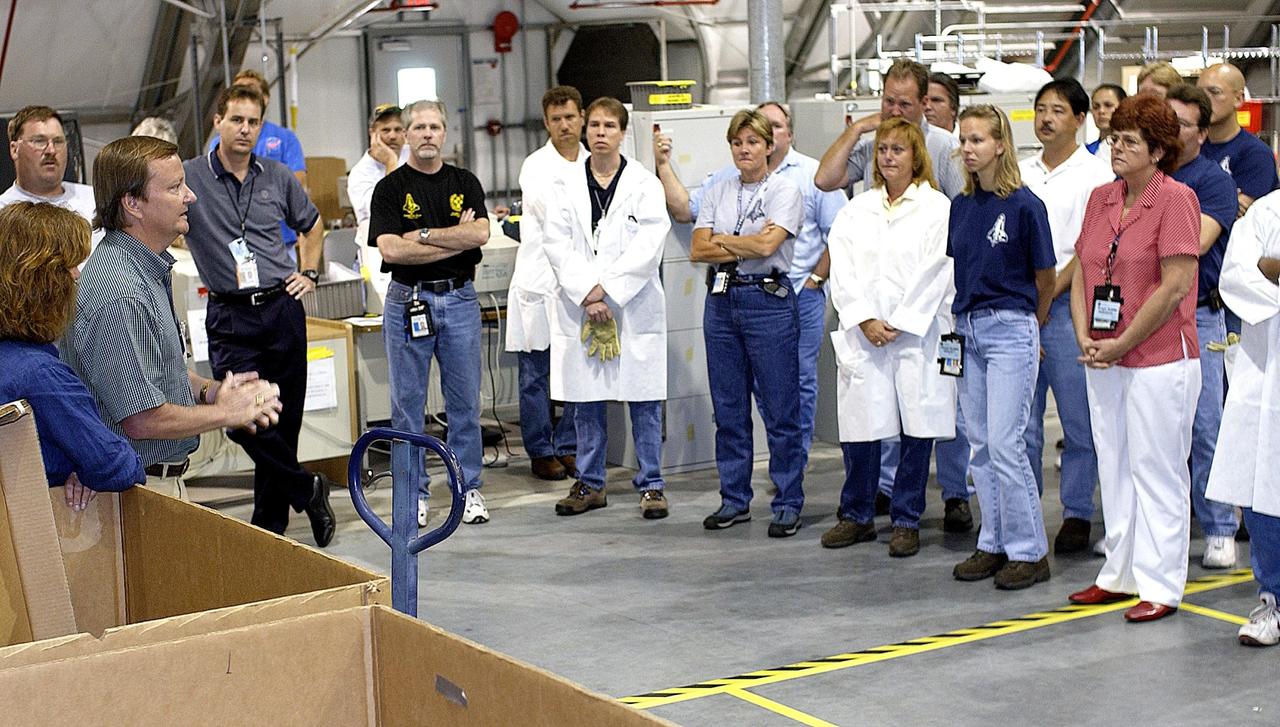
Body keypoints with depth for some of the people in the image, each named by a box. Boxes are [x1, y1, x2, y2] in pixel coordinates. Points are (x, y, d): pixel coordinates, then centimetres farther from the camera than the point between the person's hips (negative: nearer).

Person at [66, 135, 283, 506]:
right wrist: (224, 412, -10)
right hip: (140, 489, -10)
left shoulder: (150, 268, 10)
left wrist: (207, 389, 5)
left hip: (165, 478, 10)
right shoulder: (121, 297, -24)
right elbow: (141, 419, -26)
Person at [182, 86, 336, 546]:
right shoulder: (189, 177, -3)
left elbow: (312, 225, 25)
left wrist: (309, 273, 15)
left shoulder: (278, 177, 8)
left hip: (283, 307, 3)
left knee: (283, 421, 6)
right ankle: (308, 491, 10)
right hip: (230, 318, -3)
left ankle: (269, 524, 19)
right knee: (245, 421, -13)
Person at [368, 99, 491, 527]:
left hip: (459, 299, 2)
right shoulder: (390, 188, 0)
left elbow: (480, 234, -8)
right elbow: (390, 249, -13)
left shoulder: (465, 183, 8)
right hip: (408, 301, -2)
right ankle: (412, 493, 12)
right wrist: (456, 239, -11)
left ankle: (468, 489, 15)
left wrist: (423, 234, -12)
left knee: (465, 402, 6)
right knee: (408, 403, 3)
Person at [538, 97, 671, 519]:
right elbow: (555, 244, -1)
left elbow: (648, 247, -8)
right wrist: (587, 293, -13)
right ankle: (590, 484, 19)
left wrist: (607, 290, -14)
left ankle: (651, 485, 9)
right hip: (578, 308, 2)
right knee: (585, 401, 9)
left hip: (634, 307, -2)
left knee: (644, 401, 1)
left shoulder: (644, 184, 1)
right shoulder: (564, 186, 7)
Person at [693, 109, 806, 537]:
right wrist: (745, 245, -9)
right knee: (728, 409, 10)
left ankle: (788, 504, 7)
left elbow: (767, 245, -16)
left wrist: (721, 240, -3)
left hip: (769, 301, -5)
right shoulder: (718, 193, 12)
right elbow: (697, 250, 2)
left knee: (780, 409, -2)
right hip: (721, 300, 5)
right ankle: (734, 500, 19)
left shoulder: (785, 190, -2)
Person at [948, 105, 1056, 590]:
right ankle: (994, 545, 18)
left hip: (1011, 329, -7)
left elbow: (1045, 279, -1)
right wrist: (966, 320, 14)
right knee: (981, 445, 9)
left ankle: (1029, 551, 1)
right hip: (969, 329, 7)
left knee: (1005, 443, -9)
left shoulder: (1024, 205, -10)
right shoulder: (961, 206, 9)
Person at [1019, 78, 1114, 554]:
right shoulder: (1020, 172, 14)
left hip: (1067, 306, -4)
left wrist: (1047, 294, -12)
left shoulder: (1096, 175, -1)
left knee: (1079, 421, 2)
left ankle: (1077, 514, 12)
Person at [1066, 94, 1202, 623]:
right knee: (1113, 467, 13)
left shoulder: (1175, 199, -10)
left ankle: (1160, 587, 8)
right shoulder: (1101, 198, 10)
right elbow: (1081, 273, 13)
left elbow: (1176, 285, -15)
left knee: (1156, 470, -1)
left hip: (1159, 358, -7)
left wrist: (1122, 344, -13)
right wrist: (1085, 338, -2)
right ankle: (1120, 574, 25)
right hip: (1103, 360, 7)